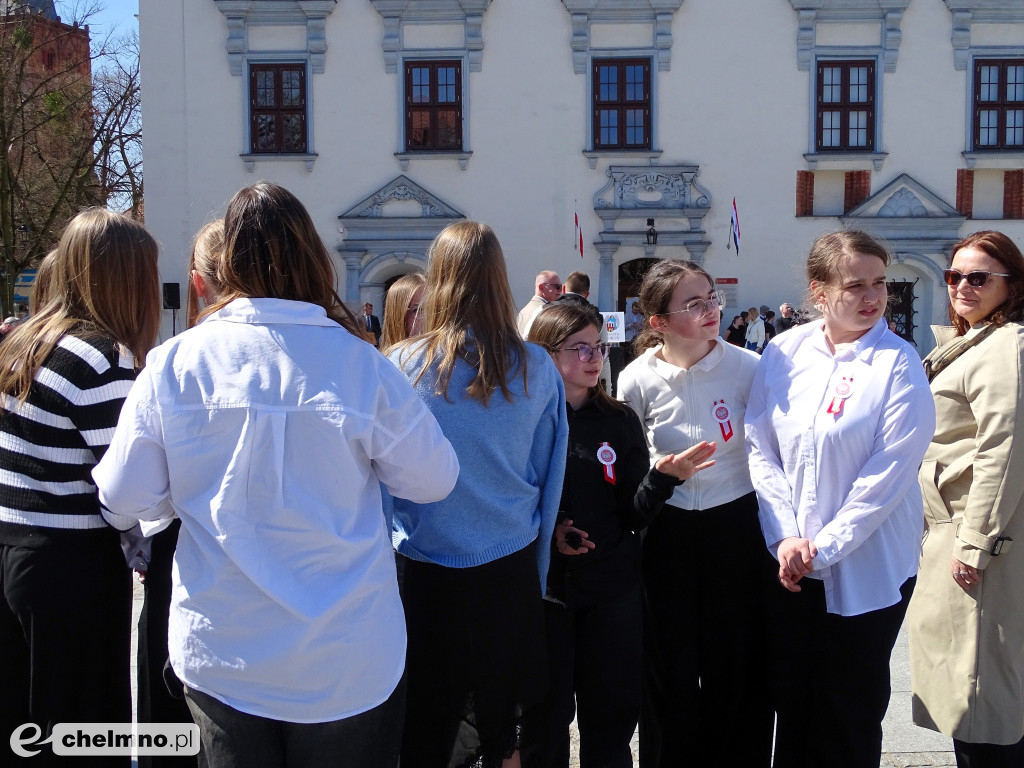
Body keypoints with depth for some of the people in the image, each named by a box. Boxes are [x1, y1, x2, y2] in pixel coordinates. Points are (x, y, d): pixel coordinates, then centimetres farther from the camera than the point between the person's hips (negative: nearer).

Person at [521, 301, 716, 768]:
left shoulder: (620, 422, 4)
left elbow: (634, 515, -1)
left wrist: (663, 477, -18)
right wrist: (545, 528, -16)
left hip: (614, 593, 3)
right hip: (543, 589, -2)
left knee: (612, 717, 12)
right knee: (545, 723, 8)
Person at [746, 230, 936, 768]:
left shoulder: (899, 365, -10)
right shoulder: (784, 352, 0)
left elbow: (888, 475, -15)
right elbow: (760, 447, 0)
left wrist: (824, 547, -15)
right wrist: (785, 538, -9)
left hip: (865, 567, -3)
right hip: (788, 562, 3)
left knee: (851, 710, 10)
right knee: (791, 697, 16)